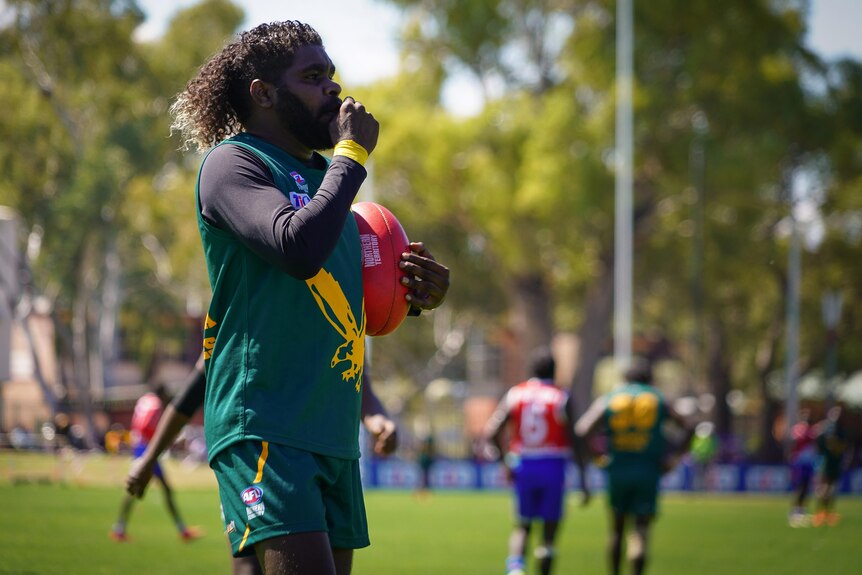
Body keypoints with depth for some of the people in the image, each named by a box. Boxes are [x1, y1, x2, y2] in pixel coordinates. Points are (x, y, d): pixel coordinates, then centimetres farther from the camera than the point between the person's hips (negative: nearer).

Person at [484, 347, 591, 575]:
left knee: (523, 525, 14)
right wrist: (583, 481, -3)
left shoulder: (514, 396, 1)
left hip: (523, 467, 2)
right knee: (550, 529, 8)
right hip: (553, 467, -2)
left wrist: (506, 460, 12)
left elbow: (491, 433, -4)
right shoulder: (562, 399, -5)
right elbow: (575, 442, -8)